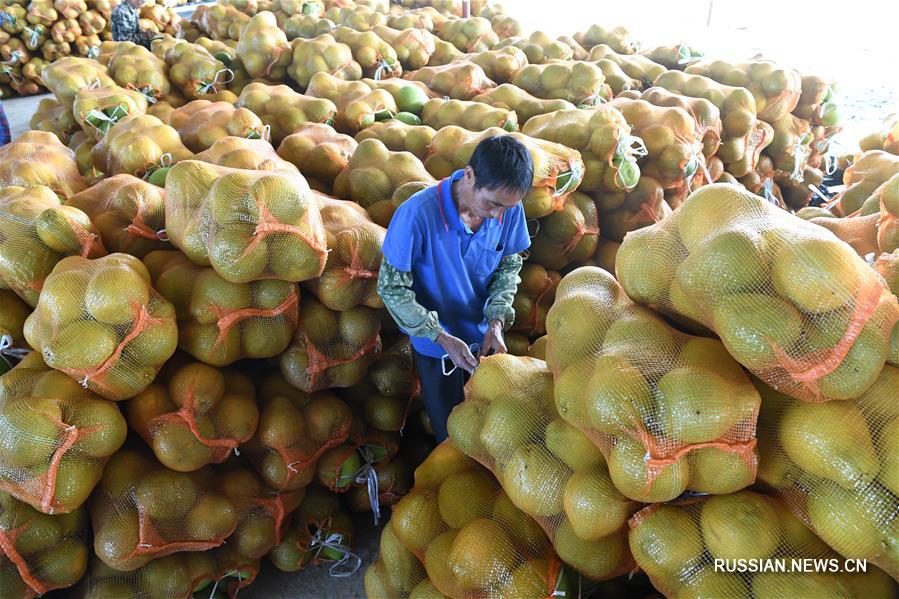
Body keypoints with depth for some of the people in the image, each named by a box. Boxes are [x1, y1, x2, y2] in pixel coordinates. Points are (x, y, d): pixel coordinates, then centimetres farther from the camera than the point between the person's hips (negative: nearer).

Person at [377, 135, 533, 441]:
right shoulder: (417, 213, -30)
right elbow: (391, 288, -21)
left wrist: (497, 321, -15)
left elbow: (509, 265, -1)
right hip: (436, 345, -3)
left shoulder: (510, 208, -17)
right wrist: (441, 337, -26)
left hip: (483, 337, 4)